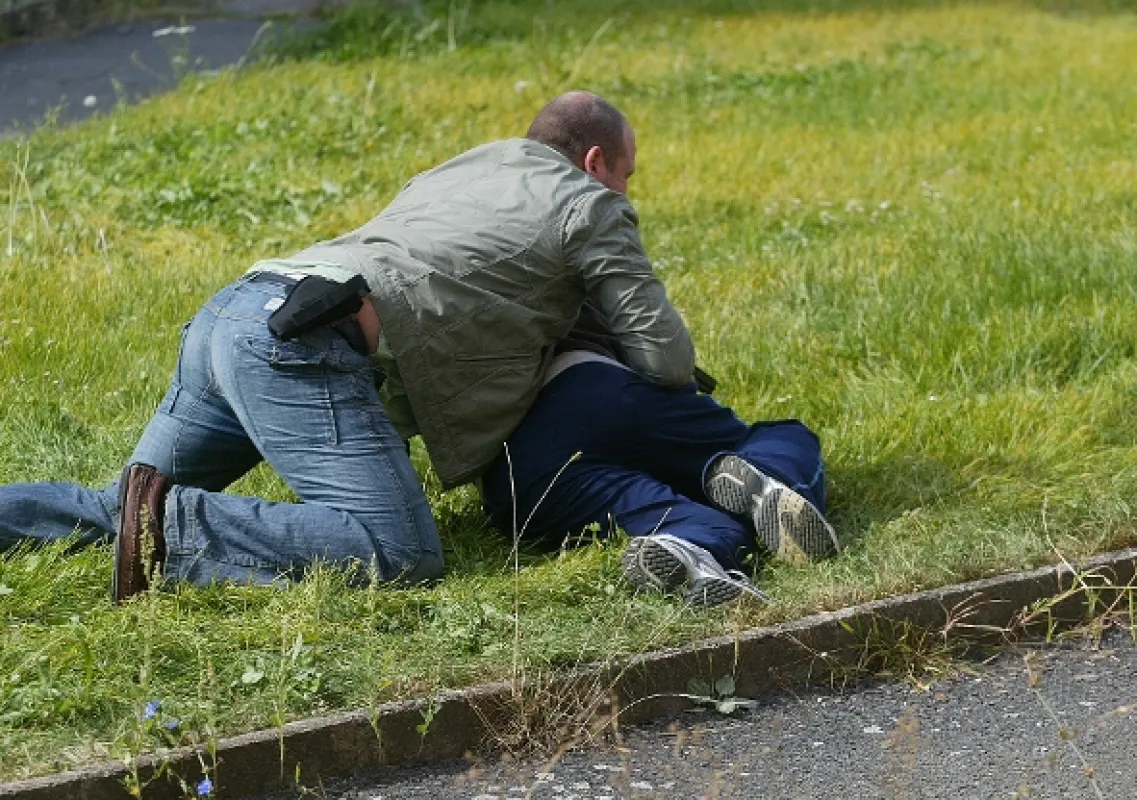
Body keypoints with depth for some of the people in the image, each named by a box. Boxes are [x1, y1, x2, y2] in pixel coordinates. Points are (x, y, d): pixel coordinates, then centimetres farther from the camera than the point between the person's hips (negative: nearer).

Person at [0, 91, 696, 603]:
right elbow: (667, 359, 8)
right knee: (402, 557, -19)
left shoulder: (473, 165, 32)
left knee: (122, 514, 18)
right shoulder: (592, 207, 10)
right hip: (296, 344, -9)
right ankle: (176, 528, -23)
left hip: (231, 310, 9)